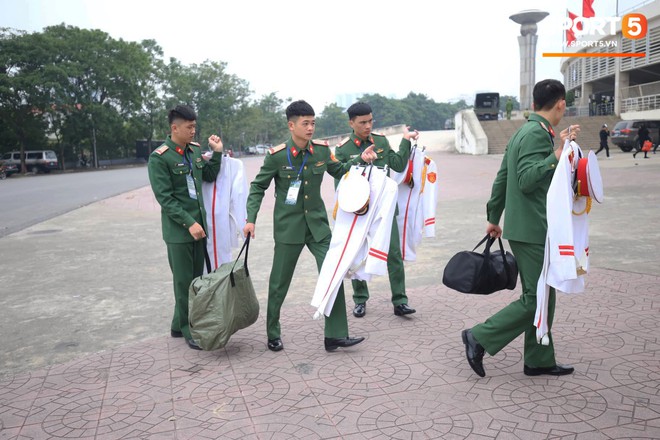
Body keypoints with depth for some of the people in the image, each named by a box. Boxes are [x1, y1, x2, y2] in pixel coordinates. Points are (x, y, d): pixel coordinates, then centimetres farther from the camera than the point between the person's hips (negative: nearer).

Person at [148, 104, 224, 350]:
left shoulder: (195, 150, 8)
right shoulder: (159, 158, -12)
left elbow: (209, 177, 17)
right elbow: (164, 197, -15)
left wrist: (217, 153, 5)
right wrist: (189, 222, -20)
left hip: (198, 224, 7)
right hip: (178, 228, -7)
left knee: (196, 278, 13)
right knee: (184, 281, 2)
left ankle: (179, 325, 27)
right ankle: (188, 330, 16)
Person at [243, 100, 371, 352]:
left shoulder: (321, 150, -1)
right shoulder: (276, 155, -11)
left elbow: (339, 171, 17)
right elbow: (258, 187, -2)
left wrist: (360, 160, 2)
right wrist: (251, 219, -12)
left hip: (317, 223, 3)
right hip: (288, 226, -3)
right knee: (280, 282, 6)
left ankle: (335, 335, 7)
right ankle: (273, 334, 27)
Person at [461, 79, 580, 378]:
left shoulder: (523, 131, 15)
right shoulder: (538, 134, -14)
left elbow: (502, 177, 20)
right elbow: (526, 180, -24)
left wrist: (493, 217, 26)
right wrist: (558, 154, -29)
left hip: (525, 227, 10)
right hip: (532, 230, -10)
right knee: (536, 299, -4)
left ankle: (539, 360, 24)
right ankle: (480, 338, 3)